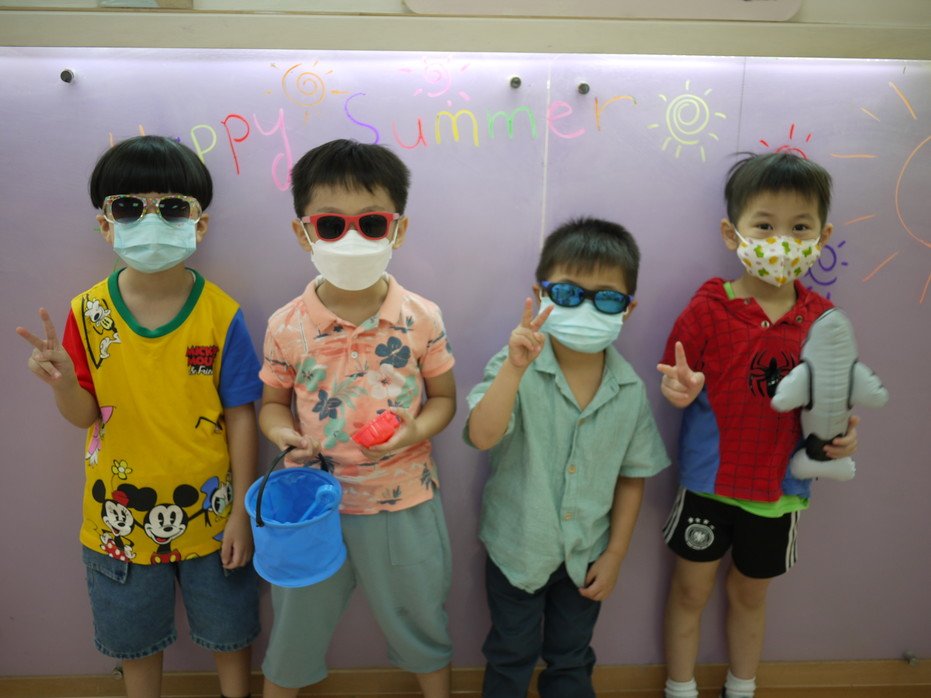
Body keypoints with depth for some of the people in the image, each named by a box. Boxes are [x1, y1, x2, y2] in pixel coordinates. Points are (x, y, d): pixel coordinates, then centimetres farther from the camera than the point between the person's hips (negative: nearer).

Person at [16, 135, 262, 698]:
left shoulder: (221, 314, -14)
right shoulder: (89, 313, -8)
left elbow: (240, 417, -10)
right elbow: (85, 415, -3)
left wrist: (243, 511, -8)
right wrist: (64, 382, -26)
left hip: (208, 511, -1)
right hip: (121, 515, 2)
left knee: (229, 630, 19)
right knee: (136, 638, 23)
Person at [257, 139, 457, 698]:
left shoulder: (422, 318, -12)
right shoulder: (287, 326, -10)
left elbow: (444, 398, -1)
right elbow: (273, 402, 5)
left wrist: (415, 431, -21)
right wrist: (284, 433, -17)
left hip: (403, 504, 0)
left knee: (422, 625, 23)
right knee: (294, 632, 22)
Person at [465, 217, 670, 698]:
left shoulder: (630, 390, -11)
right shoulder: (515, 370, -20)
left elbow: (633, 475, -1)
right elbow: (483, 436, -34)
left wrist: (615, 555, 1)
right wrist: (515, 367, -45)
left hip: (587, 554, 2)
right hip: (517, 547, -2)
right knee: (511, 657, 21)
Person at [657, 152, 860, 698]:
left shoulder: (822, 319, -5)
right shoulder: (709, 308, -14)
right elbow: (677, 381, -10)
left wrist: (841, 432, -15)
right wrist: (681, 389, -32)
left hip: (778, 487, 3)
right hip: (708, 479, -2)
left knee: (750, 593, 22)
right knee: (692, 590, 14)